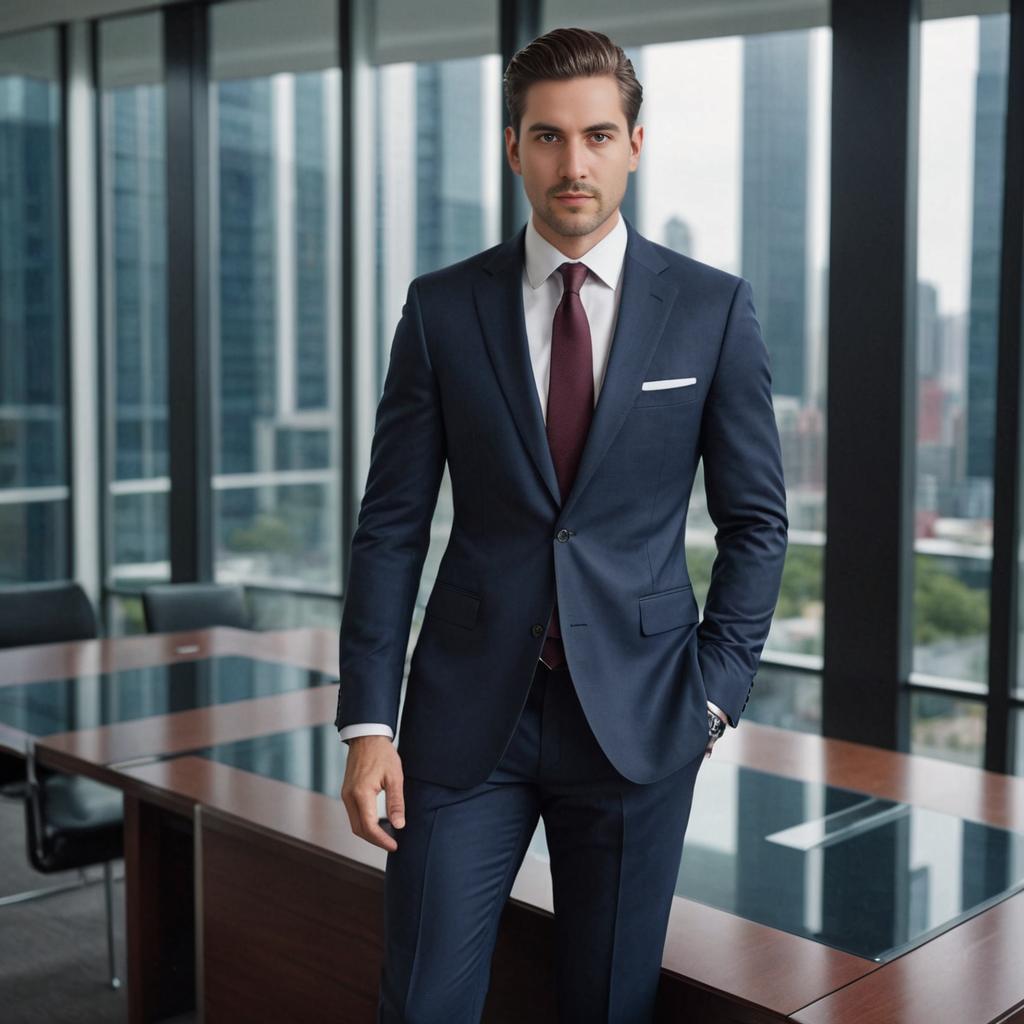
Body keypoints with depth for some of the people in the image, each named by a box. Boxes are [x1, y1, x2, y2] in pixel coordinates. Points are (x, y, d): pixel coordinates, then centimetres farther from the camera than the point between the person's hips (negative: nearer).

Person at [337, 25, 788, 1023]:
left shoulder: (713, 307, 0)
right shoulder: (442, 307, 1)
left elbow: (755, 520, 5)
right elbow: (391, 524, 1)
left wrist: (713, 692, -2)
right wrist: (367, 722, -4)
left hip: (635, 716, 0)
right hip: (467, 713, 1)